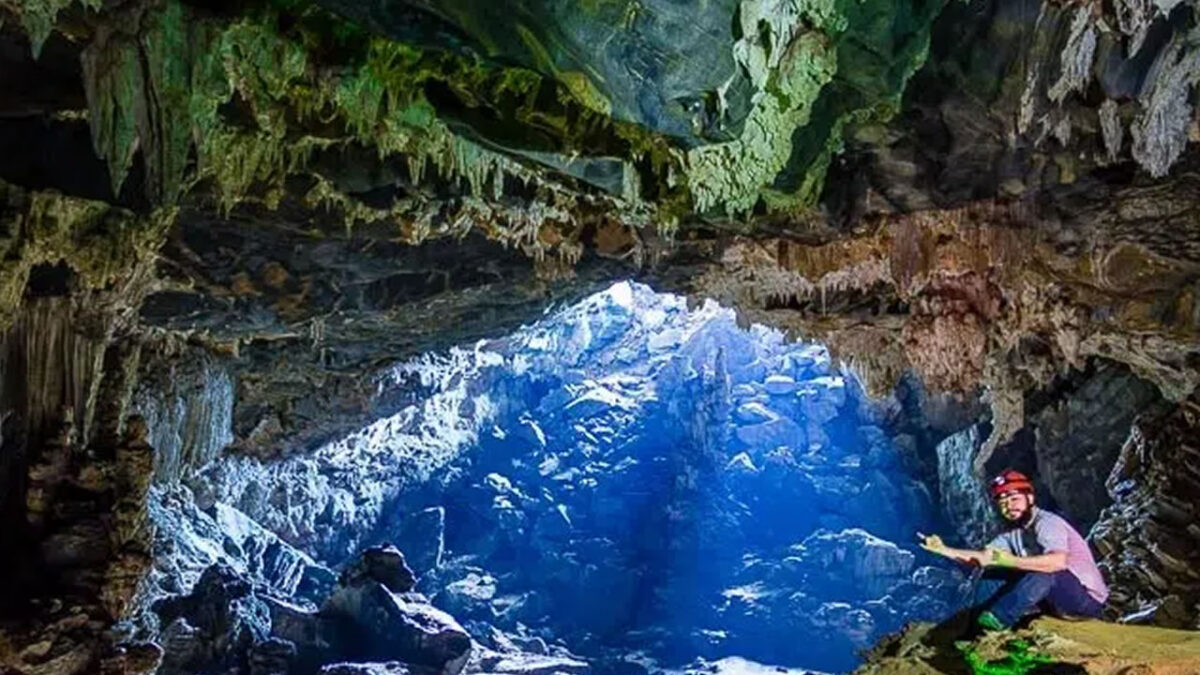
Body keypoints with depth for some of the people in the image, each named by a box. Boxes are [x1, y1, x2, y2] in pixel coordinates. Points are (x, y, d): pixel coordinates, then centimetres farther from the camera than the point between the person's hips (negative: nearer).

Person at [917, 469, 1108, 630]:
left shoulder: (1048, 523, -20)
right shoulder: (1013, 532, 6)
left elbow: (1058, 561, -37)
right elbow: (984, 556, 2)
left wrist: (1009, 561, -42)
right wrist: (945, 550, -9)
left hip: (1089, 598, -9)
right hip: (1060, 600, 9)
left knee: (1043, 573, -32)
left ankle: (997, 620, -31)